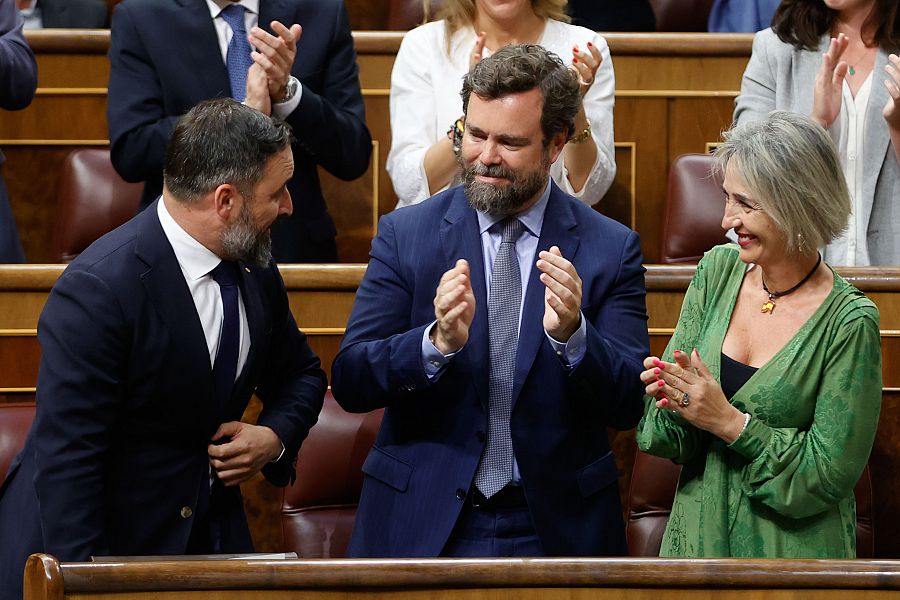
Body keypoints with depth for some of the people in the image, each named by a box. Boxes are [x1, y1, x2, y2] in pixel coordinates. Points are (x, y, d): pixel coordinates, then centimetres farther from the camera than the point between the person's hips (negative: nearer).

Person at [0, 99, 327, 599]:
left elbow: (300, 375, 17)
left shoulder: (255, 269, 0)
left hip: (210, 537, 7)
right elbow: (65, 459, -25)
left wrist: (276, 436, -4)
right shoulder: (97, 290, -24)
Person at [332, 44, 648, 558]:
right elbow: (349, 384, -9)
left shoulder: (612, 249, -4)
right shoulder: (406, 235, -3)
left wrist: (571, 334, -26)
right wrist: (438, 342, -26)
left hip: (557, 528, 0)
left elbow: (629, 407, -9)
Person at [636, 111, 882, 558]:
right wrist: (672, 399, -18)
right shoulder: (718, 270, -1)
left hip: (793, 547, -4)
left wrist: (730, 422, -21)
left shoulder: (849, 321, -16)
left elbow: (832, 471, -16)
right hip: (698, 533, 5)